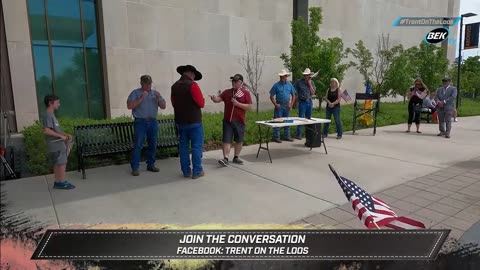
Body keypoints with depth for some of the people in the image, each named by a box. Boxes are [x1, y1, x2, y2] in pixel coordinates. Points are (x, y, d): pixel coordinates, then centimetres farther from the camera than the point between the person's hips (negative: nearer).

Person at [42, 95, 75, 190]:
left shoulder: (51, 115, 16)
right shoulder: (48, 115, -15)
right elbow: (46, 131, -26)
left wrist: (66, 135, 9)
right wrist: (61, 136, -20)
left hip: (58, 144, 10)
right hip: (56, 145, -10)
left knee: (57, 164, 15)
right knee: (62, 163, -3)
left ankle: (57, 182, 23)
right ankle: (62, 183, 5)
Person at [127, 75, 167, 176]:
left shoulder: (155, 93, 14)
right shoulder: (135, 93, 3)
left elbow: (163, 106, 8)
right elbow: (129, 106, -9)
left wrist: (159, 98, -9)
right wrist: (141, 98, -16)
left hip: (153, 121, 4)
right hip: (140, 122, -4)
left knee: (153, 145, 6)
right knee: (138, 145, -6)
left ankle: (151, 165, 17)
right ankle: (135, 168, -3)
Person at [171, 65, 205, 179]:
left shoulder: (174, 86, 6)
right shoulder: (192, 85, -14)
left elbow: (174, 103, 14)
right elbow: (201, 103, -14)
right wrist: (202, 100, 6)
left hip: (180, 121, 6)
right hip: (194, 121, -6)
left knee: (183, 146, 10)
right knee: (197, 146, 2)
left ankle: (186, 171, 16)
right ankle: (197, 171, 5)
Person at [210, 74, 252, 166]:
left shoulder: (246, 93, -1)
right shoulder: (227, 92, 6)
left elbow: (249, 107, -8)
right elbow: (218, 99, -5)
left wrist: (238, 104, -17)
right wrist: (214, 99, -28)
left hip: (239, 121, 0)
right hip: (227, 120, 1)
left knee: (239, 140, 11)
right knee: (226, 140, -4)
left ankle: (236, 157, 26)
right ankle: (225, 158, -3)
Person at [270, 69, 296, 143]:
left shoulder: (289, 85, 7)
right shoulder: (276, 85, -4)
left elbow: (293, 95, 12)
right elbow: (271, 96, -4)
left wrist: (291, 104, 1)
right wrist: (275, 104, -13)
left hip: (287, 106, 4)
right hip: (279, 106, -4)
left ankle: (287, 136, 22)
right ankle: (276, 137, 3)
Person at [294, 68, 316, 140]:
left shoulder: (311, 82, 6)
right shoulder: (299, 82, -5)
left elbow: (313, 92, -1)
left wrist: (310, 84, -8)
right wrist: (298, 99, -7)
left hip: (309, 102, 4)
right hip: (302, 102, -4)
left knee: (309, 118, 11)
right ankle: (298, 135, -3)